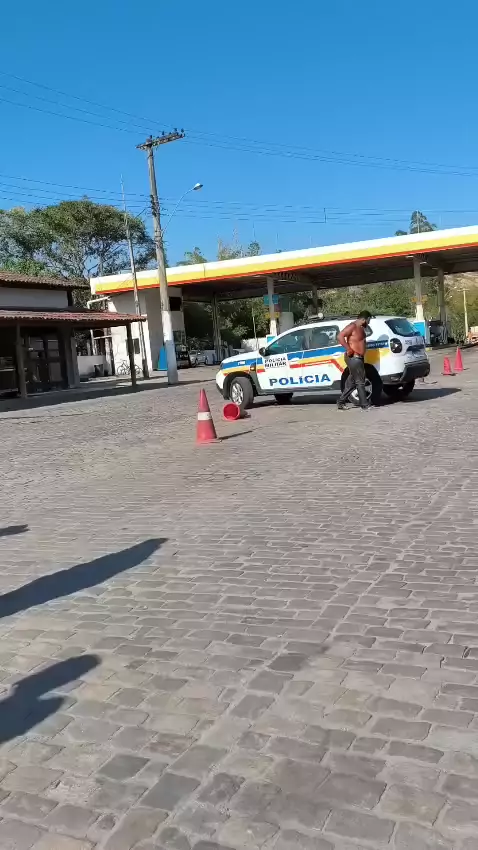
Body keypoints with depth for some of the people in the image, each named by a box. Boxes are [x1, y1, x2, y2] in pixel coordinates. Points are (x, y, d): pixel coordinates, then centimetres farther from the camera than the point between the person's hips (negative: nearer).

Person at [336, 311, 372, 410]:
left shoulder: (361, 328, 16)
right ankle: (365, 405, 0)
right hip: (354, 358, -10)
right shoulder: (353, 326, -14)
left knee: (351, 382, 12)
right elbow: (340, 336, -23)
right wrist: (349, 349, -24)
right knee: (360, 382, -5)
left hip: (359, 358, 10)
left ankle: (341, 403, 18)